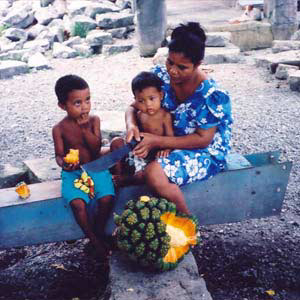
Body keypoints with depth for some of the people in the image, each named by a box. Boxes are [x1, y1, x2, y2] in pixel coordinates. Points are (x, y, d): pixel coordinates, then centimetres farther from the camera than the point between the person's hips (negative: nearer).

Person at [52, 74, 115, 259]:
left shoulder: (94, 120, -2)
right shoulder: (59, 129, -5)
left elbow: (97, 148, -9)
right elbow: (59, 155, -1)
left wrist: (85, 128, -18)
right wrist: (63, 163, -24)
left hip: (95, 167, 1)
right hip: (73, 172, -1)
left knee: (106, 198, -23)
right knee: (78, 203, -25)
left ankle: (99, 232, 4)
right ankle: (94, 241, -4)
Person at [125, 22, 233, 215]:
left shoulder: (211, 95, -24)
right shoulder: (160, 75, -7)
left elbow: (202, 139, -22)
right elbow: (134, 107, 0)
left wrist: (157, 141, -28)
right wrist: (131, 125, -25)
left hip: (205, 152, -6)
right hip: (167, 142, 7)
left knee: (155, 174, -32)